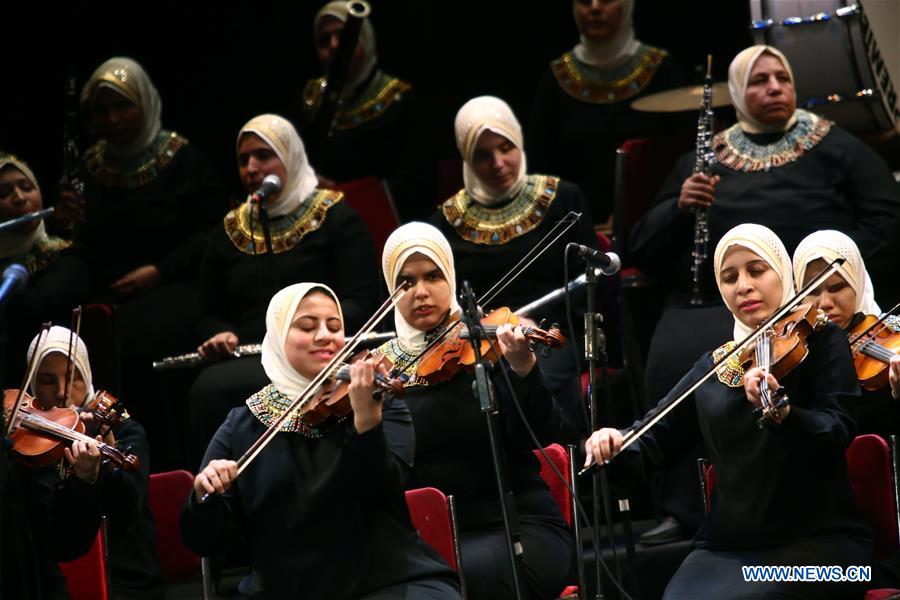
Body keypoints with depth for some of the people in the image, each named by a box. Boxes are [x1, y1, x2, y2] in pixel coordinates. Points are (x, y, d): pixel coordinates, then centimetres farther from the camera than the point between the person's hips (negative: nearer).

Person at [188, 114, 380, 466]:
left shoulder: (335, 219, 8)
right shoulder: (227, 234, 22)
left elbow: (362, 304, -3)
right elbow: (209, 315, 23)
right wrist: (220, 334, -1)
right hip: (246, 363, 4)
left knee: (213, 388, -32)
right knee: (208, 388, -33)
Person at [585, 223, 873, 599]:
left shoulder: (820, 341, 2)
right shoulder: (714, 366, 16)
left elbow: (837, 433, -13)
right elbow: (657, 438, 14)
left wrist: (781, 411, -34)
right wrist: (615, 445, -9)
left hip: (815, 543, -4)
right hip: (727, 547, 4)